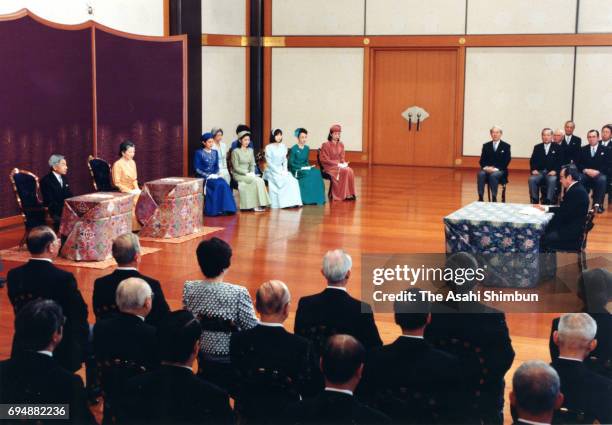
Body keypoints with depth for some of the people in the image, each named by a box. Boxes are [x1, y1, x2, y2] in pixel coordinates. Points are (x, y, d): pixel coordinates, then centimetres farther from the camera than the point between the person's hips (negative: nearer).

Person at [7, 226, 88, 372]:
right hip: (60, 351, -5)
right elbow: (81, 312, -13)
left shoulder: (14, 275, -9)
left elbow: (17, 307, 5)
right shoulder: (64, 278, -24)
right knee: (87, 329, 25)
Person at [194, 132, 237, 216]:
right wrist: (208, 176, -17)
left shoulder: (215, 152, 14)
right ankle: (215, 210, -28)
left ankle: (225, 209, -26)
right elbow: (197, 169, -9)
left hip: (214, 176, 5)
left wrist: (216, 174, -6)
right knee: (218, 185, -32)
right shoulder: (199, 153, -3)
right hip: (203, 177, -5)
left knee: (224, 184, -27)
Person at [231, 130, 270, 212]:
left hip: (248, 174, 6)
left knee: (261, 180, -24)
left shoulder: (250, 150, 14)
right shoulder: (236, 151, -6)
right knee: (256, 180, -28)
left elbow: (252, 164, 14)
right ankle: (257, 205, -23)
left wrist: (252, 172, -6)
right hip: (238, 175, -6)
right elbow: (236, 167, -9)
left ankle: (261, 204, -25)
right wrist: (246, 173, -17)